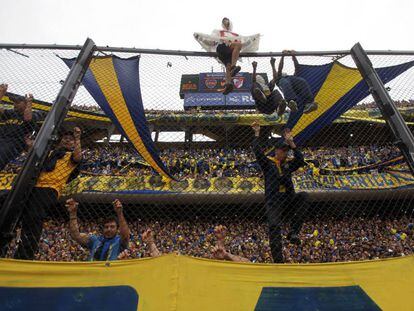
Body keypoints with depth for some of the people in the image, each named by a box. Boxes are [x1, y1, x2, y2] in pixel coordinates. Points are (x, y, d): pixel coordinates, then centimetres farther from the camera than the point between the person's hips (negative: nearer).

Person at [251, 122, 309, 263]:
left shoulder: (288, 164, 16)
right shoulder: (267, 163, 6)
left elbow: (300, 160, -2)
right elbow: (258, 152, -9)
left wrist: (292, 144, -9)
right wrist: (257, 134, -13)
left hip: (289, 202, 3)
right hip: (273, 203, -3)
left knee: (302, 196, -25)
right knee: (274, 228, -16)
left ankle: (293, 232, -23)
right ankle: (278, 260, -9)